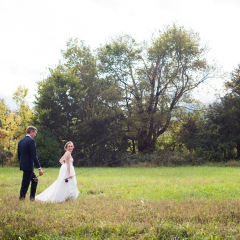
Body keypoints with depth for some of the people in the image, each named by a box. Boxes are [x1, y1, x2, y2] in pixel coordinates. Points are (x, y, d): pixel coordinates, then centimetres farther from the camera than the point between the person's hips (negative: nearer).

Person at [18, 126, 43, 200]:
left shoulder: (21, 141, 11)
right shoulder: (31, 141, -15)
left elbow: (19, 155, 17)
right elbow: (34, 156, -19)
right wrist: (39, 168, -18)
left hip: (23, 165, 9)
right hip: (29, 166, -9)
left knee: (34, 180, 19)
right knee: (25, 183, -2)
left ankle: (32, 198, 21)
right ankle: (21, 198, 4)